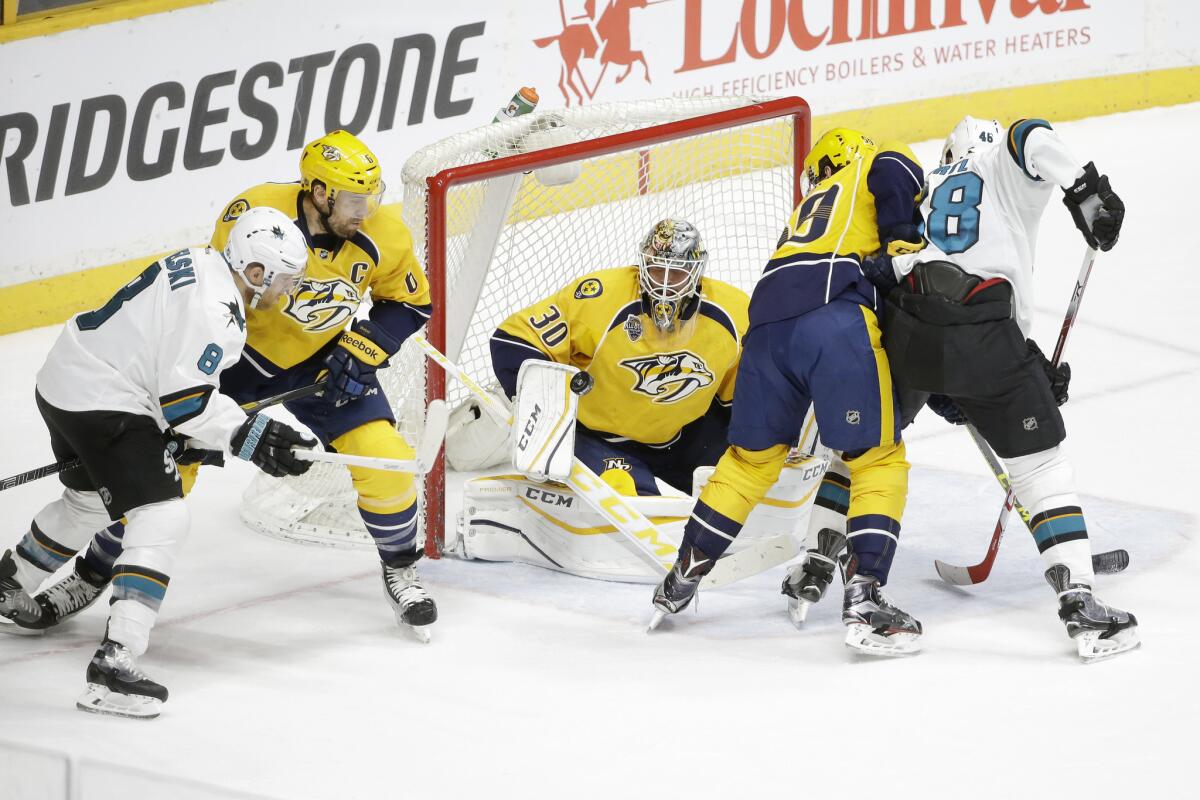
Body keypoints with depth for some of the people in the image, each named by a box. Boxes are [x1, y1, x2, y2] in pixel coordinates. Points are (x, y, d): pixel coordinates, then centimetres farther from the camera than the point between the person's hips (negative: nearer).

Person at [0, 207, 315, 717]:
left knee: (88, 502, 32)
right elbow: (184, 400, -24)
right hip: (103, 403, -11)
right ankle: (115, 664, -24)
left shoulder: (200, 266, 8)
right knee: (161, 521, -16)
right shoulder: (214, 309, -23)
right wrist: (248, 437, -18)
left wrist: (194, 431, 18)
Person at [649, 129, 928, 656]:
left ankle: (683, 578, 30)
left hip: (768, 320, 6)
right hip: (836, 315, -6)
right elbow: (894, 169, -1)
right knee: (878, 459, 2)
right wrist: (905, 242, 3)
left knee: (751, 457, 23)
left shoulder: (806, 209, 40)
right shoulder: (866, 172, 23)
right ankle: (863, 598, -9)